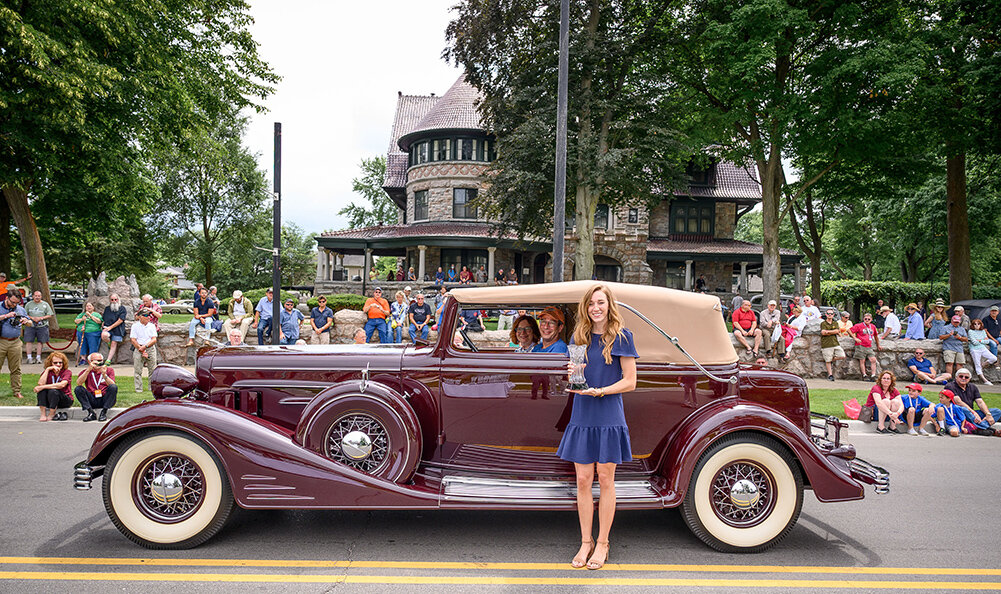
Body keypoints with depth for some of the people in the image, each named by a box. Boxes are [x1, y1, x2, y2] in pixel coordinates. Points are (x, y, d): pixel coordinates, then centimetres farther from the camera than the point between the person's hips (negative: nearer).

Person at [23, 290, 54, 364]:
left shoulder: (45, 304, 8)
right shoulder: (28, 304, 10)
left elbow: (50, 315, 4)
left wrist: (41, 318, -12)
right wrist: (32, 318, -10)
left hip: (42, 326, 0)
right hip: (30, 325, 0)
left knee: (40, 341, 1)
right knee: (29, 341, -5)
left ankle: (38, 357, 8)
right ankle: (29, 357, -1)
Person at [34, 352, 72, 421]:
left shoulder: (67, 372, -7)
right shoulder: (47, 371, 5)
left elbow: (62, 385, -27)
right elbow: (41, 383, -16)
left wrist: (43, 387, -28)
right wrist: (48, 369, -15)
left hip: (65, 400, -4)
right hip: (49, 401, 4)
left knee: (53, 391, -32)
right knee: (41, 389, -22)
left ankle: (51, 415, -18)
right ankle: (43, 414, -24)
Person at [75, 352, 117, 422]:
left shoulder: (109, 370, 6)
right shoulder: (86, 371, 8)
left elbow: (112, 385, -11)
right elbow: (78, 383, -13)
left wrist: (104, 375, -27)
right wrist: (88, 370, -23)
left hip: (105, 400, -1)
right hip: (92, 401, 1)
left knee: (114, 387, -27)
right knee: (78, 389, -18)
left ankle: (104, 412, -22)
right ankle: (91, 414, -21)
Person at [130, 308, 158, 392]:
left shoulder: (152, 326, 8)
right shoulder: (135, 326, 1)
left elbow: (154, 340, 2)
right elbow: (133, 340, -5)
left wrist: (145, 346, -13)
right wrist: (141, 350, -11)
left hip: (150, 348, 2)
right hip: (138, 348, -2)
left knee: (153, 369, 2)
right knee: (138, 370, -3)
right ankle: (138, 388, 3)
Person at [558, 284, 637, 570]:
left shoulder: (621, 335, -5)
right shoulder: (579, 336, 8)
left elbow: (629, 382, -5)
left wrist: (600, 390, -17)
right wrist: (574, 374, -8)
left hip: (609, 417, -3)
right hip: (582, 415, 4)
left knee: (605, 480, 5)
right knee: (583, 480, 7)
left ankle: (602, 544, 19)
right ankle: (586, 542, 20)